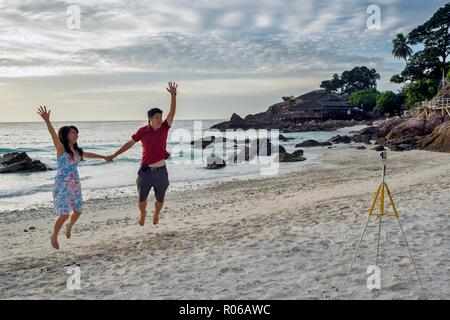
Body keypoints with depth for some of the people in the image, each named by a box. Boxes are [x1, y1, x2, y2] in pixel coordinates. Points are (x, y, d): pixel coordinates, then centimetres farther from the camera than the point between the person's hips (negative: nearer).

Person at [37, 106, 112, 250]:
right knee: (64, 214, -10)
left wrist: (103, 157, 40)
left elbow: (88, 154, 28)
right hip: (62, 185, -7)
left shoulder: (76, 151, 10)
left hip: (75, 185, 7)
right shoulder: (60, 148, -9)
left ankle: (69, 226, 45)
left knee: (78, 211, 14)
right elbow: (54, 135, -27)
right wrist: (47, 120, -44)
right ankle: (54, 236, 15)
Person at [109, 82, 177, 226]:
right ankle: (142, 214, 43)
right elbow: (130, 143, 3)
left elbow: (172, 112, -13)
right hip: (146, 171, -1)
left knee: (160, 199, 12)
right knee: (142, 199, 12)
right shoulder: (143, 131, -6)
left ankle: (156, 214, 43)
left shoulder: (164, 128, -4)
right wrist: (114, 155, 5)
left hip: (161, 171, 1)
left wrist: (173, 95, -23)